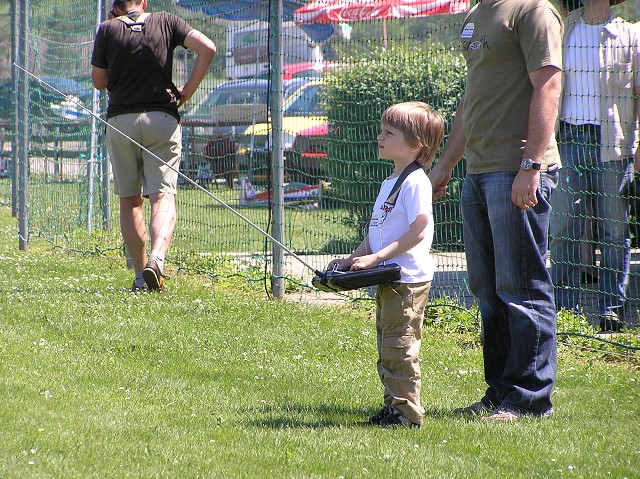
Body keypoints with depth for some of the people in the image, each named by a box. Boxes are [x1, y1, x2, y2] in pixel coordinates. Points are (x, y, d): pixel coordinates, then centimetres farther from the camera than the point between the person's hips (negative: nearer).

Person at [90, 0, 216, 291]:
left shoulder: (108, 30, 3)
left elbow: (98, 81, 7)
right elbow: (207, 48, -6)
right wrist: (187, 92, 1)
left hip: (120, 121, 0)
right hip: (163, 119, 0)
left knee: (130, 201, 10)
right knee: (163, 197, -6)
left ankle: (140, 276, 9)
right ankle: (157, 258, -31)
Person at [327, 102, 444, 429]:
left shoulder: (415, 182, -14)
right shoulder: (390, 182, 17)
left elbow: (419, 231, -21)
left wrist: (377, 257, -23)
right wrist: (354, 258, 12)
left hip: (408, 280, -10)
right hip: (388, 280, 10)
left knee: (399, 347, -9)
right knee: (386, 349, 14)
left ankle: (407, 412, -5)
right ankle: (392, 407, 21)